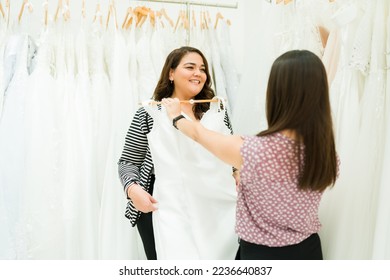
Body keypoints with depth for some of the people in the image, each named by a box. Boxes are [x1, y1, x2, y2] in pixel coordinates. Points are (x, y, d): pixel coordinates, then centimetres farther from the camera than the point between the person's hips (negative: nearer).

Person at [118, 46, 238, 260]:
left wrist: (238, 174, 0)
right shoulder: (150, 113, -3)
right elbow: (128, 162, 2)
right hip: (164, 209, -2)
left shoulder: (217, 109, 7)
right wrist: (133, 188, -16)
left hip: (211, 207, 3)